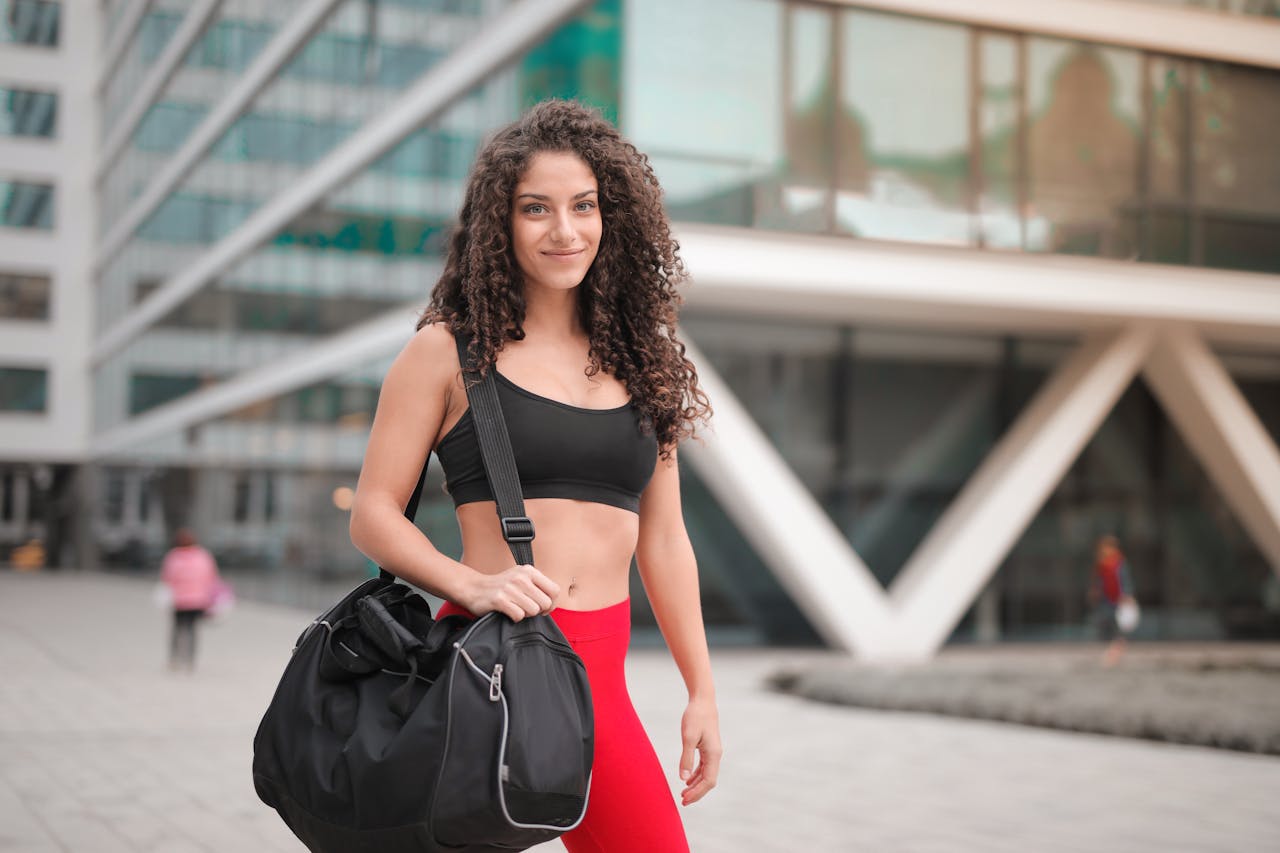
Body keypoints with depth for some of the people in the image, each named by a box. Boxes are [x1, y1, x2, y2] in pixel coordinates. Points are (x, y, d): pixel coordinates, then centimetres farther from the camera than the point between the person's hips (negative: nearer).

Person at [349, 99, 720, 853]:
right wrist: (474, 584, -17)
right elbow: (373, 515, -1)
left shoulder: (637, 361, 14)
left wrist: (702, 691, 14)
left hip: (597, 674, 4)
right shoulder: (450, 352, 2)